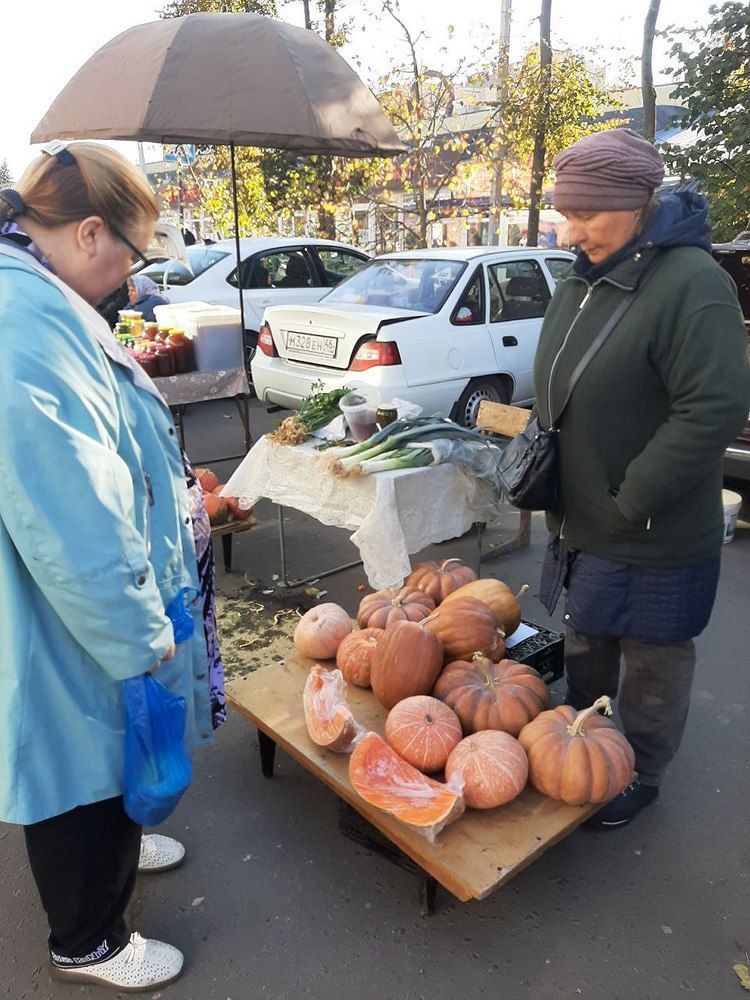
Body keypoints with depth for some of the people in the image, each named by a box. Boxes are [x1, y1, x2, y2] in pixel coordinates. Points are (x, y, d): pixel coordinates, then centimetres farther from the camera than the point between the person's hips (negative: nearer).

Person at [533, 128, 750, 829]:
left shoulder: (690, 282, -19)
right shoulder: (581, 281, 6)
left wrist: (633, 500, -22)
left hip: (654, 536, -8)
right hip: (582, 521, 8)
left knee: (653, 661, 12)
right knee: (584, 643, 22)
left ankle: (639, 776, 34)